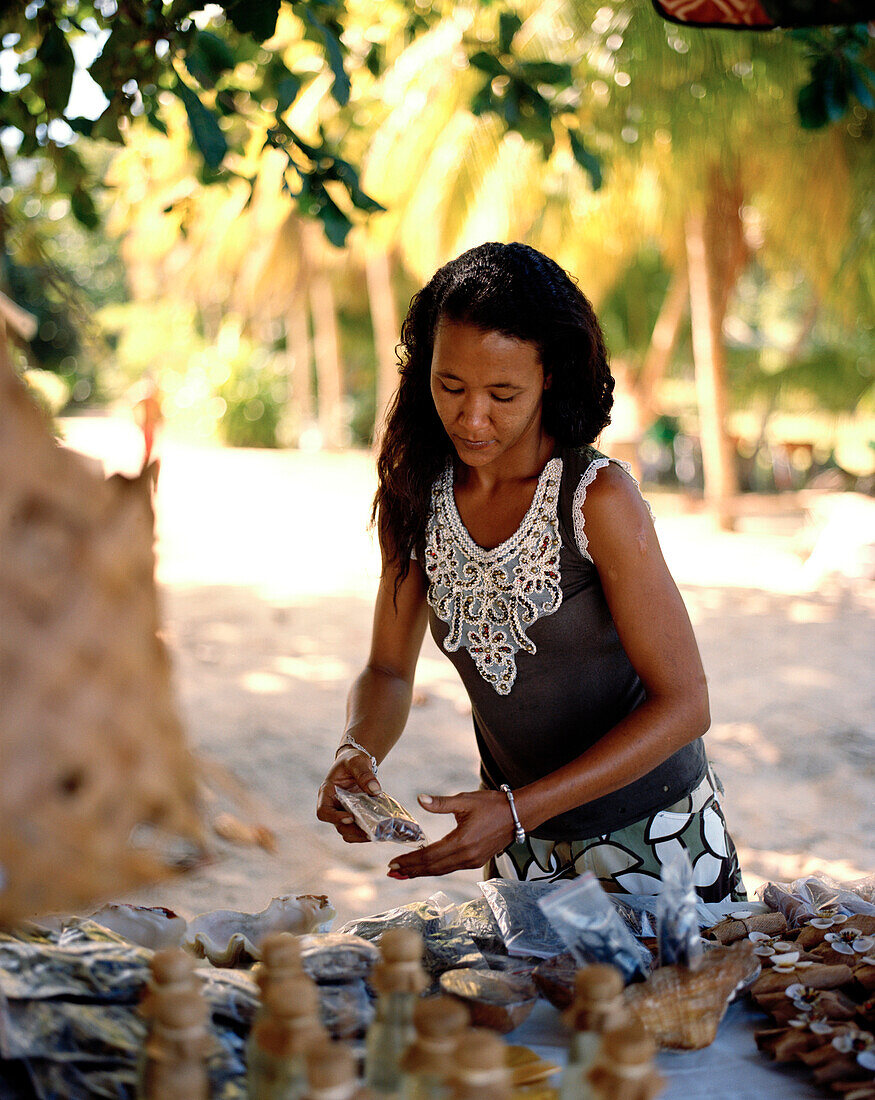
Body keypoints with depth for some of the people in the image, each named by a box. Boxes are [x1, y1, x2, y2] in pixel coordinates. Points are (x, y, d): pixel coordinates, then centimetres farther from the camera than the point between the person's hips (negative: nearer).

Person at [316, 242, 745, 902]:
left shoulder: (599, 497, -24)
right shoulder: (416, 494, -9)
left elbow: (683, 704, -22)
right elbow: (389, 671, 1)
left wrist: (519, 810, -30)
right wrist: (358, 752, -22)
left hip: (652, 834, -4)